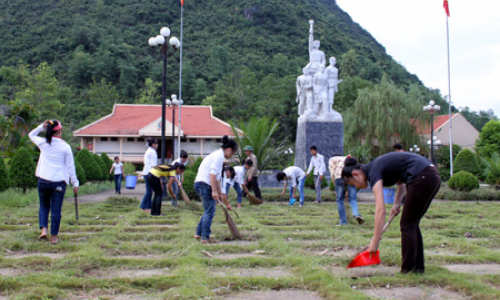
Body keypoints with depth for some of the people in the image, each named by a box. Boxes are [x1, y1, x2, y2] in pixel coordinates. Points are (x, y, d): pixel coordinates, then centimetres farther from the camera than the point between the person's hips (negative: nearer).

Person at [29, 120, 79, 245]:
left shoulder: (43, 143, 0)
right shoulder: (65, 147, -5)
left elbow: (31, 134, 22)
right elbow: (70, 166, -2)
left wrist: (42, 126, 7)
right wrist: (75, 183, 6)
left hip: (43, 180, 2)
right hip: (58, 182, -2)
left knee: (44, 206, 21)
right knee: (56, 210, 5)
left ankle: (44, 229, 5)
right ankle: (54, 237, 13)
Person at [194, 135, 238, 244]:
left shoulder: (218, 156, 20)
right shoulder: (218, 156, -12)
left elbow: (217, 178, 25)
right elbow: (212, 174, -20)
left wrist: (219, 194, 28)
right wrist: (214, 191, -20)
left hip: (201, 184, 10)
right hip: (204, 184, -10)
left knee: (208, 210, 19)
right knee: (210, 211, -4)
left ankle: (199, 233, 28)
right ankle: (205, 237, 1)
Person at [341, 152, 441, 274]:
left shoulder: (373, 172, -9)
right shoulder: (377, 166, 17)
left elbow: (380, 210, -17)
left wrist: (375, 242, -15)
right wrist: (397, 203, 20)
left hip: (422, 178, -9)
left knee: (407, 225, 0)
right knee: (412, 224, 16)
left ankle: (407, 271, 6)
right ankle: (419, 267, 23)